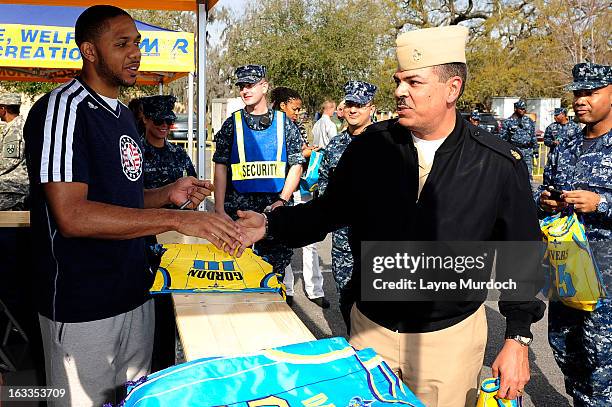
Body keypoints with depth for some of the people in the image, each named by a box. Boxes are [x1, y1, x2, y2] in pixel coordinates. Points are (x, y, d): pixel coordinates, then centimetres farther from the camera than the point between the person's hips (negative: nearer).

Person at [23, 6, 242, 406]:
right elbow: (72, 216, -26)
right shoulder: (63, 109, -16)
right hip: (82, 307, -8)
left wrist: (169, 193, 2)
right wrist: (176, 219, -29)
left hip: (135, 293, 8)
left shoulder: (123, 115, 13)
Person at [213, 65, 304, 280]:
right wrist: (219, 210, -4)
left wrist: (282, 200, -7)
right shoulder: (232, 124, 5)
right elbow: (221, 167, 4)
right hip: (238, 208, 0)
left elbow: (296, 166, 6)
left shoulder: (284, 123, 6)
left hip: (275, 208, 0)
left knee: (275, 271, 4)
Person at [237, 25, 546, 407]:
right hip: (370, 329, 2)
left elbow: (521, 255, -2)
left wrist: (518, 339, -2)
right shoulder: (370, 147, -6)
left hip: (450, 336, -2)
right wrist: (272, 224, -6)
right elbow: (329, 210, 7)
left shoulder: (498, 164, -11)